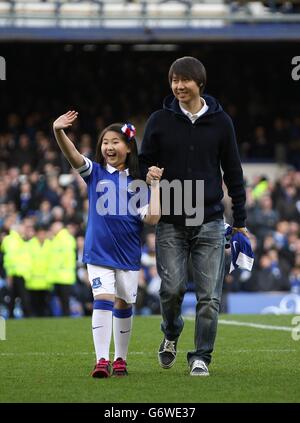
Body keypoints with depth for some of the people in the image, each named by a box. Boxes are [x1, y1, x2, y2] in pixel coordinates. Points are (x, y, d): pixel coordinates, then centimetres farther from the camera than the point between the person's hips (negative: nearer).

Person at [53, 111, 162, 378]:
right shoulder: (95, 173, 1)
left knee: (123, 305, 11)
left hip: (128, 254, 2)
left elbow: (152, 218, -7)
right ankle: (102, 360, -16)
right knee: (103, 300, -14)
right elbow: (72, 155, -19)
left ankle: (120, 359, 24)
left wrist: (155, 185, -5)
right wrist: (58, 132, -36)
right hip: (98, 252, -2)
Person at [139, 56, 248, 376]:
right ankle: (171, 335, 22)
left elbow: (233, 172, 10)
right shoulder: (159, 121, 3)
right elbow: (144, 161, 11)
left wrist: (240, 220, 9)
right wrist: (148, 173, -14)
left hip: (209, 221, 0)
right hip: (170, 221, 0)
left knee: (209, 295, -3)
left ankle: (201, 356, 8)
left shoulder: (220, 122, 4)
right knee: (172, 287, -8)